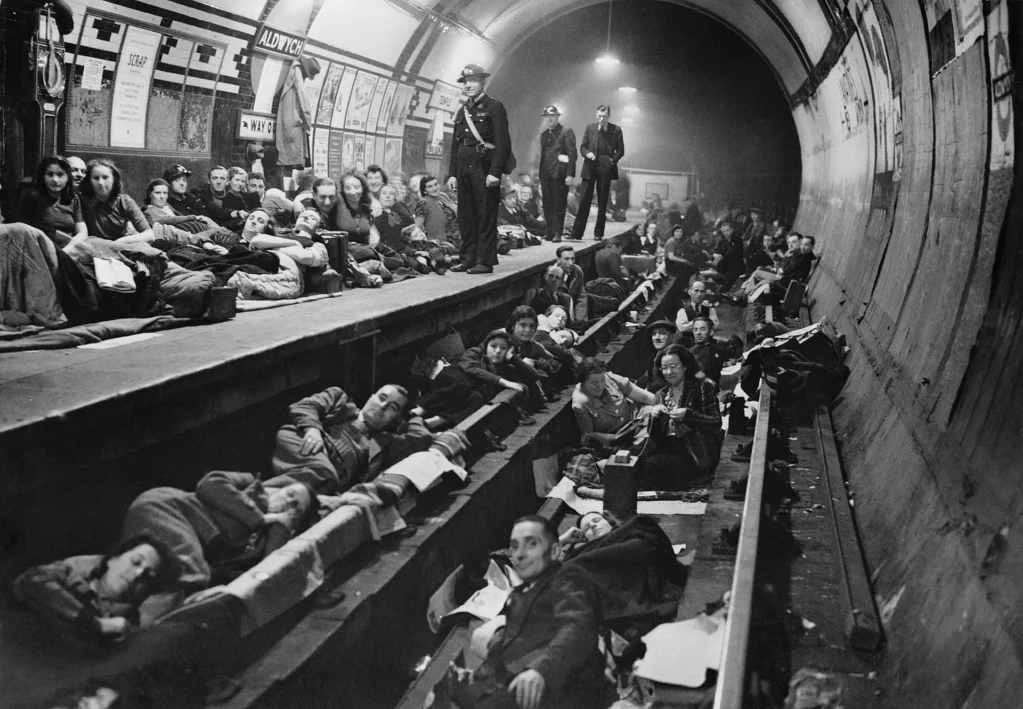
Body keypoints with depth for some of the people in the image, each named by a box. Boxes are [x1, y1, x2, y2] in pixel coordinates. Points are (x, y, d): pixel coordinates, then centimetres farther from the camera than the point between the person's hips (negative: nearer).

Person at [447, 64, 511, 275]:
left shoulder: (494, 107, -1)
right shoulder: (462, 112, 19)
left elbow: (503, 142, -9)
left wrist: (495, 172, -17)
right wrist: (452, 173, 12)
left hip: (484, 166, -7)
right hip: (464, 167, 7)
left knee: (486, 216, -4)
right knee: (466, 216, 7)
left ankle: (485, 261, -2)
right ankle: (468, 258, 14)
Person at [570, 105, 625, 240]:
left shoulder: (616, 130, 3)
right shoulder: (590, 128, 9)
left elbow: (620, 150, 5)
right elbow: (582, 146, 10)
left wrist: (612, 160, -11)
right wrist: (587, 153, -11)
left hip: (605, 169, -1)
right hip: (590, 168, 1)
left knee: (602, 203, 5)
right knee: (584, 200, -2)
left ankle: (598, 233, 12)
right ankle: (577, 233, 0)